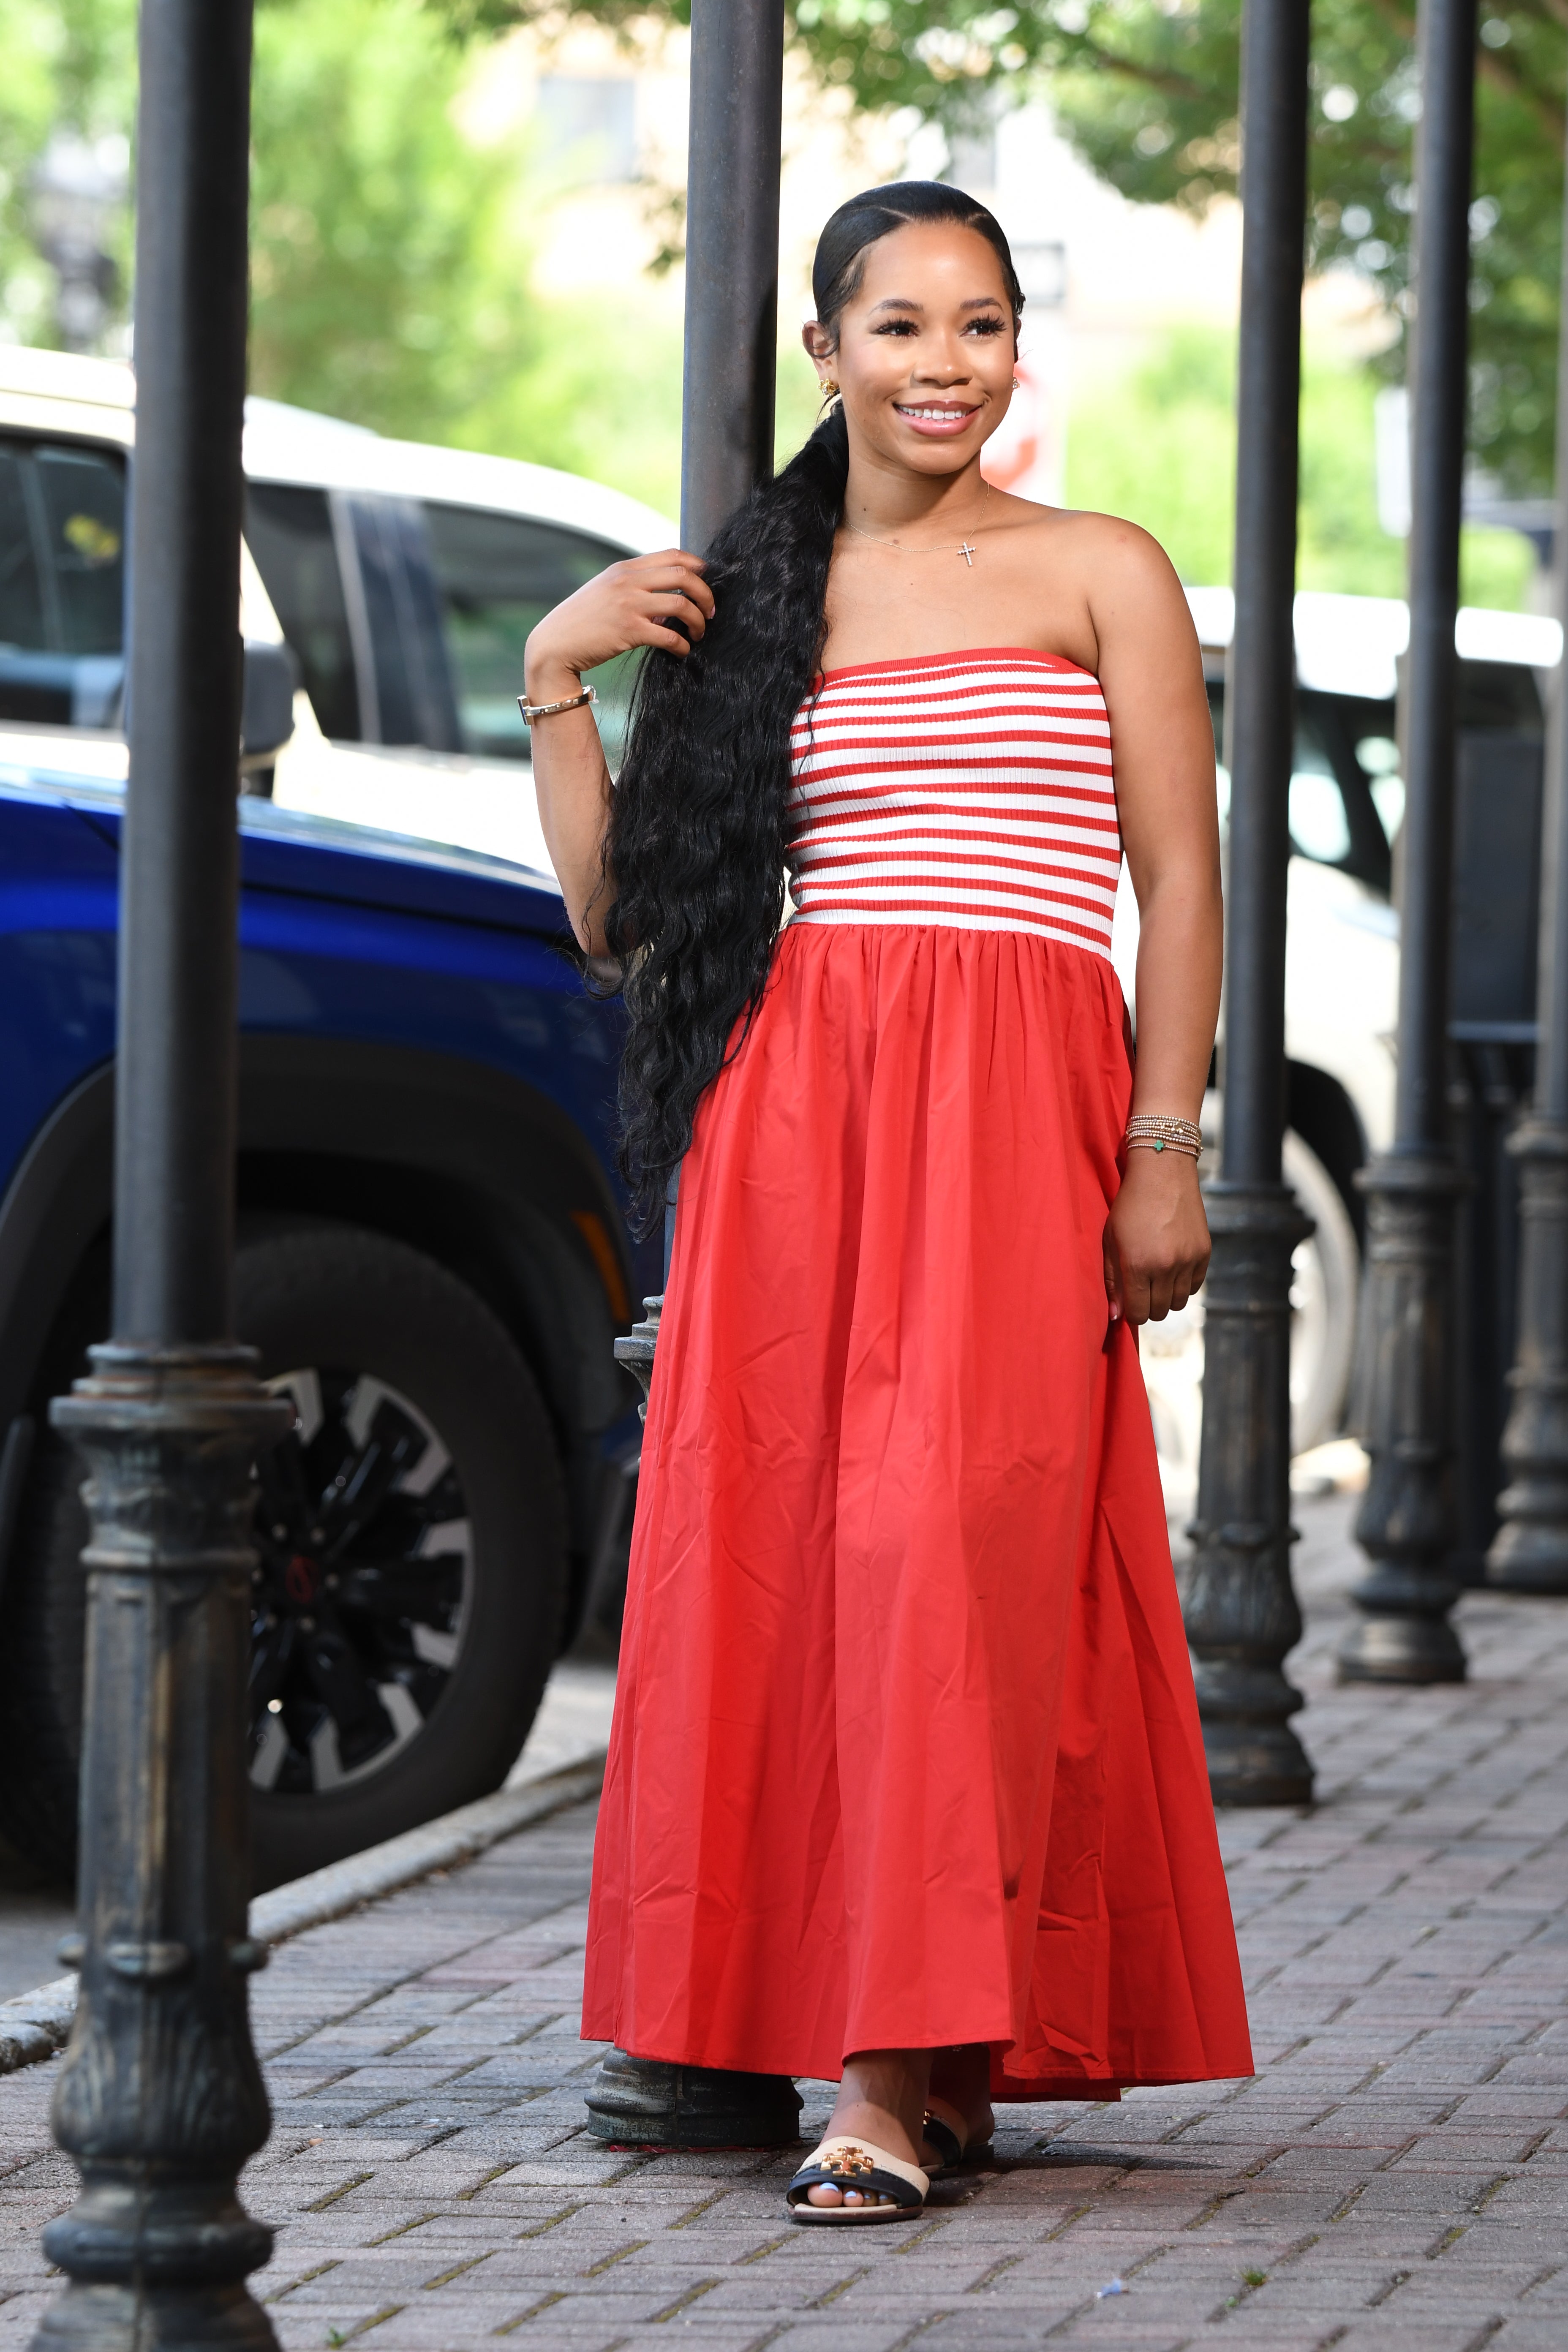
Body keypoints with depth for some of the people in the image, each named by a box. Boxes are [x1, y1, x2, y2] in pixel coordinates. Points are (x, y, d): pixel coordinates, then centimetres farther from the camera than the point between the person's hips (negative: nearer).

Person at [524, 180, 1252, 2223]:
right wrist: (556, 676, 4)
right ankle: (919, 2042, 5)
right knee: (777, 1534, -3)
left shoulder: (1098, 576, 7)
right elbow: (610, 914, 14)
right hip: (782, 1110, 4)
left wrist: (1164, 1149, -6)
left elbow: (1181, 882, 3)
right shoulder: (748, 596, 17)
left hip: (1008, 1100, -4)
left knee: (951, 1534, -13)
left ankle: (917, 2067, -13)